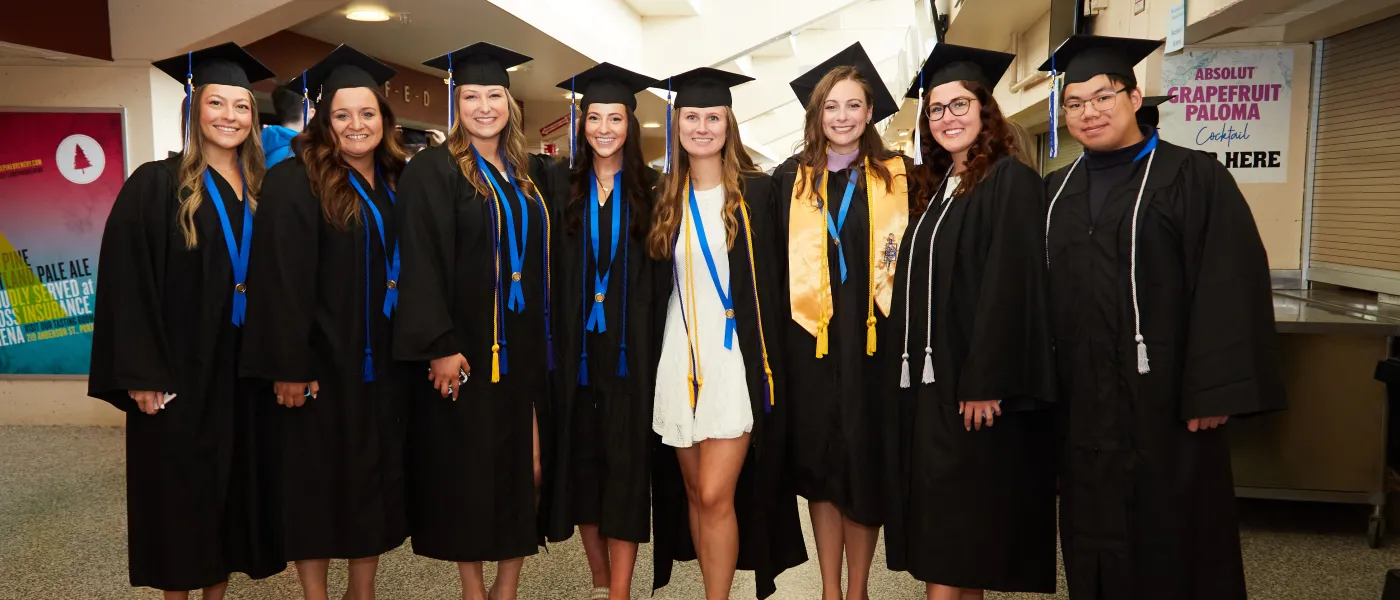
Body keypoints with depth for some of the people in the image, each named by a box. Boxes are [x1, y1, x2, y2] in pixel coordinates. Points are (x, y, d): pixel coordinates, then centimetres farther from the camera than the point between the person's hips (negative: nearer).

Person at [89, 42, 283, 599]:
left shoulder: (260, 191, 8)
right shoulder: (155, 186, -7)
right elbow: (127, 284, -11)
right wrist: (142, 374, -16)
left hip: (243, 369, 5)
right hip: (179, 371, -4)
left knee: (234, 482, 12)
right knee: (180, 491, 6)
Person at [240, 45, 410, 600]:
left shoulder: (395, 183, 9)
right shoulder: (295, 183, -10)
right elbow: (281, 282, -15)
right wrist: (289, 367, -20)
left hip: (380, 361, 6)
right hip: (321, 360, -6)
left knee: (373, 476, 13)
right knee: (315, 481, 5)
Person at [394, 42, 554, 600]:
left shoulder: (533, 172, 11)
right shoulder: (433, 170, -5)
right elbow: (422, 264, -12)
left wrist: (548, 341, 10)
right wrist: (441, 346, -18)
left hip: (525, 348, 5)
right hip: (466, 349, -4)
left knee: (526, 468, 6)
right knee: (468, 469, 4)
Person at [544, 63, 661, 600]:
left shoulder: (651, 189, 2)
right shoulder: (561, 186, 6)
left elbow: (663, 274, 1)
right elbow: (547, 271, 5)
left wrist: (655, 345, -7)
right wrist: (552, 342, -4)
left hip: (630, 349, -2)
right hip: (576, 349, 2)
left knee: (626, 463, -2)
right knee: (581, 460, 7)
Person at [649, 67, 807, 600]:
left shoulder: (756, 193, -2)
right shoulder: (664, 199, 9)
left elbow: (773, 284, 0)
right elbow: (654, 289, 14)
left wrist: (769, 365, -5)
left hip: (734, 357, -4)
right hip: (679, 358, 4)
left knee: (715, 496, -9)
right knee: (693, 494, 10)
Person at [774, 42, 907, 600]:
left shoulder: (899, 178, 4)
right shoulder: (791, 179, 5)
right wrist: (776, 339, -3)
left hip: (873, 339, -1)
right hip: (810, 339, 1)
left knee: (866, 465, 6)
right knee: (819, 464, 8)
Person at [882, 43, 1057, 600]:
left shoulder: (1010, 181, -9)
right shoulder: (936, 187, 16)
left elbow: (1008, 286, -17)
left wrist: (985, 383, -23)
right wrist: (910, 370, 11)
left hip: (972, 381, -8)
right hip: (927, 376, 8)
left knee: (954, 518, -3)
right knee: (937, 518, 12)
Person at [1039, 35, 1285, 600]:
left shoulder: (1193, 178, -6)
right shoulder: (1057, 191, 10)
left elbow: (1230, 288, -12)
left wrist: (1212, 393, -17)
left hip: (1163, 400, -4)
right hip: (1084, 405, 5)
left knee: (1170, 542, 7)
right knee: (1095, 541, 13)